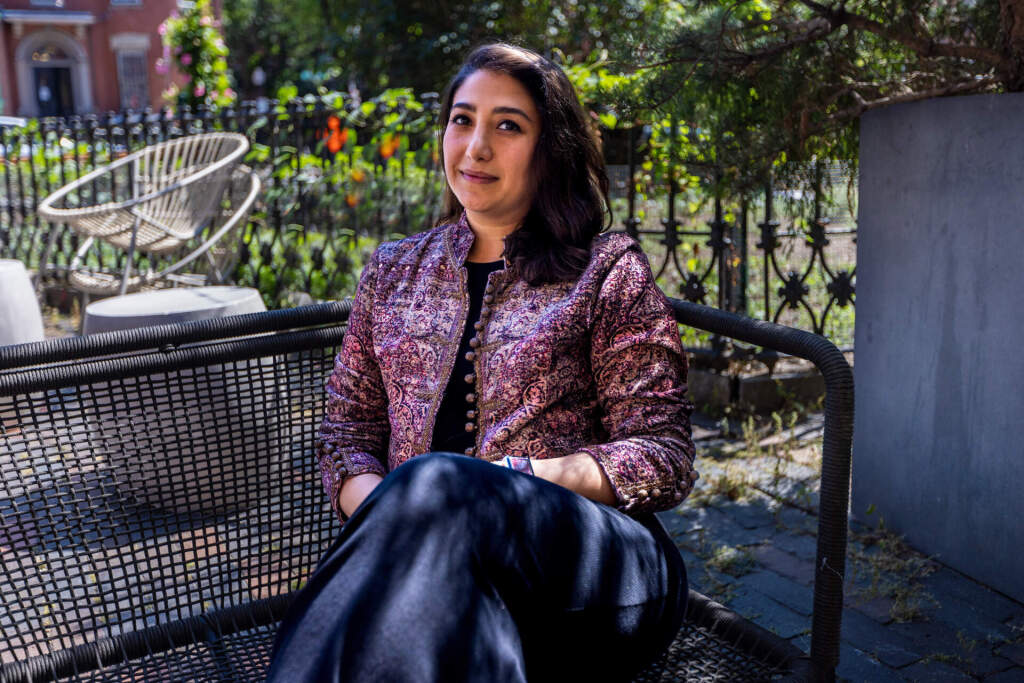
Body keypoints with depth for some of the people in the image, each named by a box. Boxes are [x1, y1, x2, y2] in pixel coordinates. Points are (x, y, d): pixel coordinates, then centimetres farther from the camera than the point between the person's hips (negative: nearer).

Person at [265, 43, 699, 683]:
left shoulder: (609, 269, 8)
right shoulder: (392, 270, 20)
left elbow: (665, 459, 3)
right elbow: (348, 435, 17)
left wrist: (514, 479, -13)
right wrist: (383, 509, -7)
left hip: (593, 567, -1)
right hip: (418, 546, 2)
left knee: (436, 480, -35)